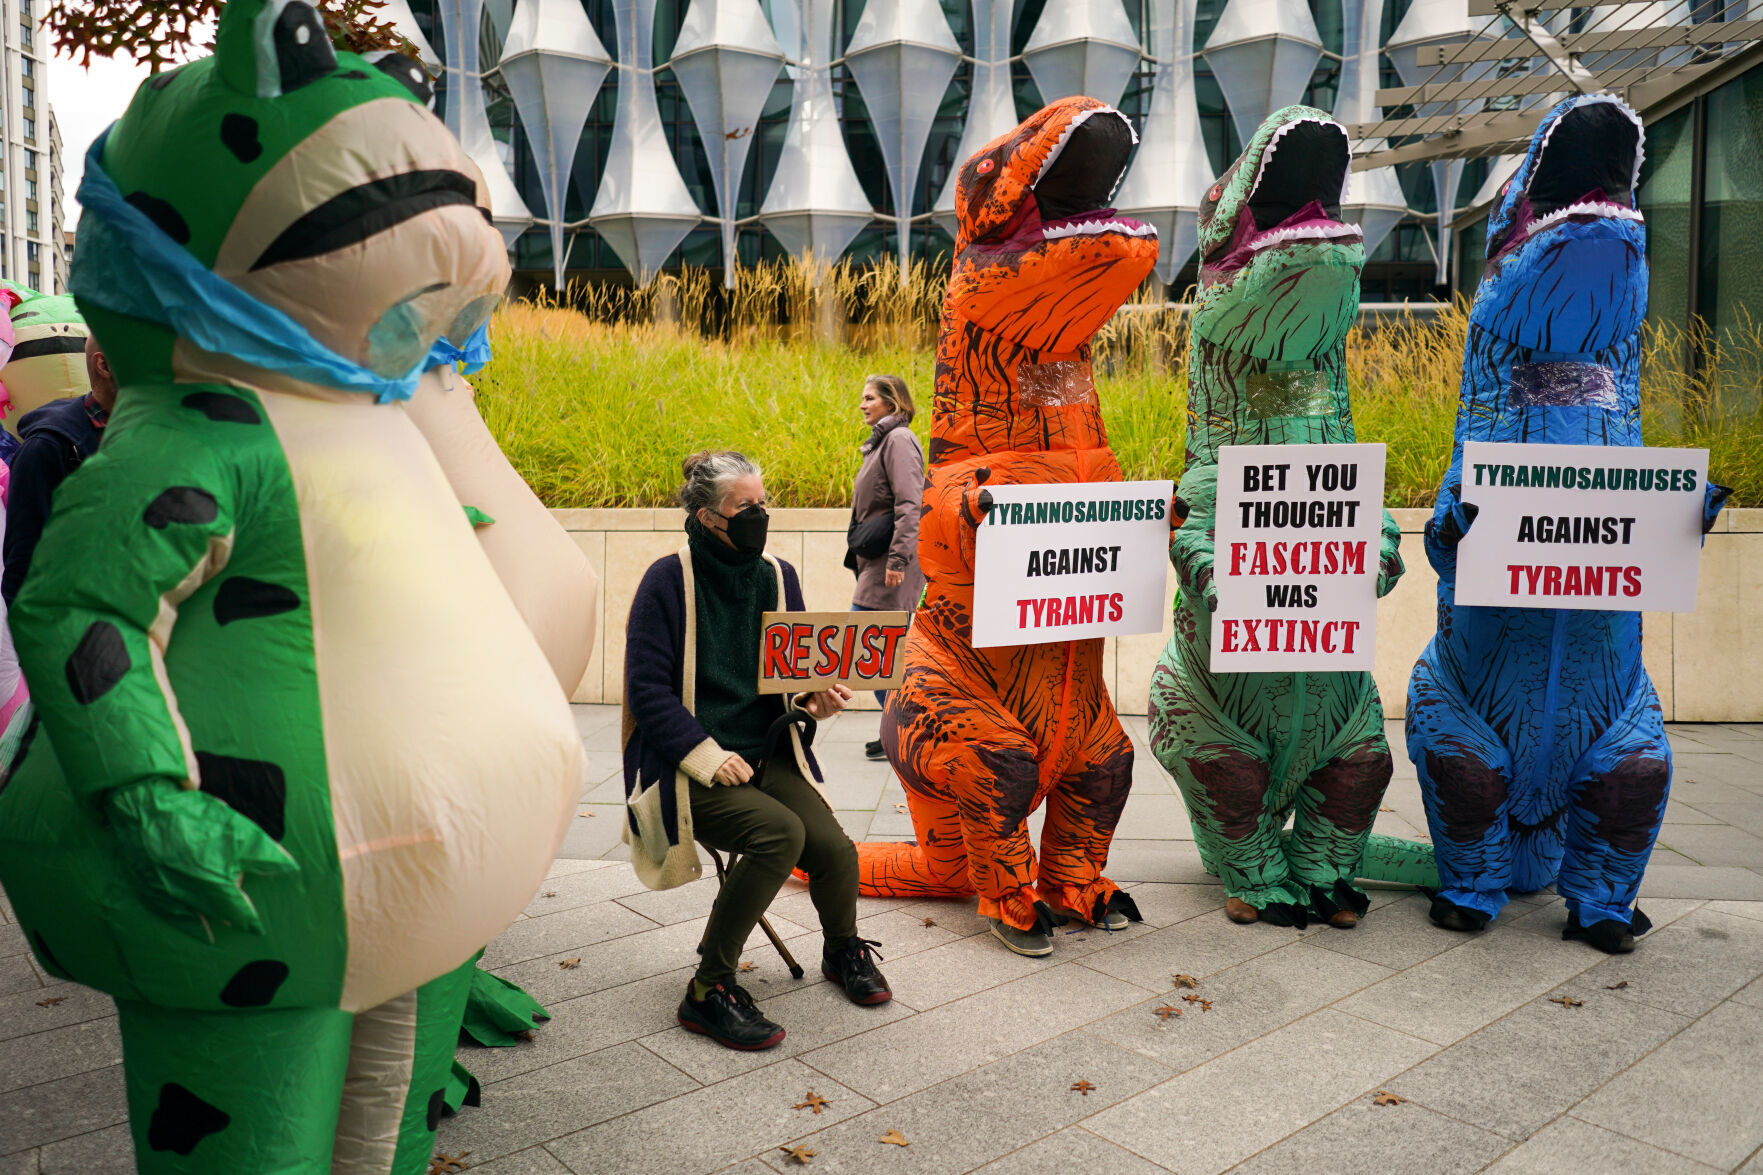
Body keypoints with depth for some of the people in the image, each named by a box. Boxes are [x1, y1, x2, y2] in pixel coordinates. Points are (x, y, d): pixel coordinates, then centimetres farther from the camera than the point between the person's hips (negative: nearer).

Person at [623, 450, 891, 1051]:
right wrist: (708, 756, -18)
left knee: (835, 848, -19)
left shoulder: (778, 577, 8)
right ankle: (709, 989, -15)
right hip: (686, 764, -4)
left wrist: (816, 697, -7)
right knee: (780, 832, -30)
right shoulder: (669, 580, -8)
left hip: (766, 753, 5)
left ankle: (844, 950, 16)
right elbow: (647, 690, -11)